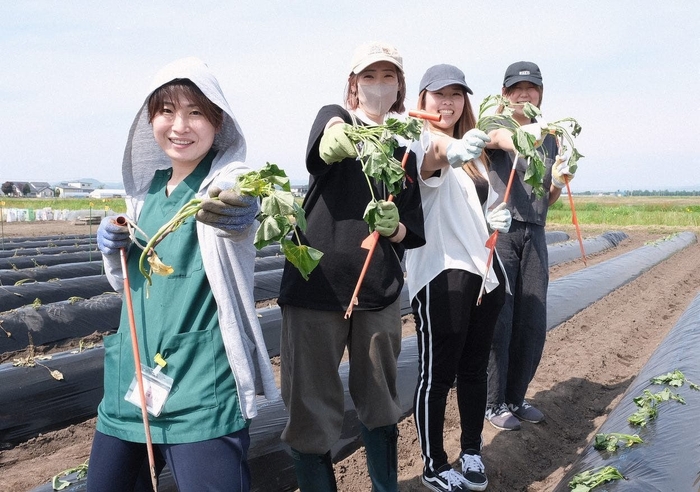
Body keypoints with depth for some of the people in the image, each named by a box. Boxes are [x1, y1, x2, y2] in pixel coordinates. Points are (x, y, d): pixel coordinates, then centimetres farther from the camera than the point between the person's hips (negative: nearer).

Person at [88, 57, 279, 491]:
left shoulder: (229, 180, -10)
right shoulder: (147, 187, 9)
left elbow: (240, 211, -36)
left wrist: (242, 214, -58)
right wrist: (112, 248, -3)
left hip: (201, 385, -6)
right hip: (132, 374, 7)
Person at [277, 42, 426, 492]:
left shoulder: (403, 149, 14)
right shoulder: (334, 117, 3)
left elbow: (412, 232, 12)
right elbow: (325, 144, -24)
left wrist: (394, 227, -12)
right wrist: (336, 139, -47)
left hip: (380, 290, 4)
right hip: (316, 285, -3)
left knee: (381, 400, 14)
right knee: (311, 405, 1)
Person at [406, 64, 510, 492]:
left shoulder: (472, 151, 19)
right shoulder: (420, 141, -6)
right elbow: (425, 167, -31)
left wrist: (499, 217, 7)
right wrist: (450, 153, -53)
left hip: (485, 270, 7)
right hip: (441, 274, -7)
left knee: (475, 368, 15)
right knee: (438, 374, -1)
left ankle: (472, 453, 30)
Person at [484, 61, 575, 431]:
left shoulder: (549, 138, 18)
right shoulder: (494, 126, 3)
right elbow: (493, 136, -25)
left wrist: (559, 182, 0)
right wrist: (512, 139, -46)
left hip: (534, 234, 6)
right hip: (496, 230, -5)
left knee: (533, 323, 7)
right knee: (497, 319, -5)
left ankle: (515, 398, 23)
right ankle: (492, 402, 9)